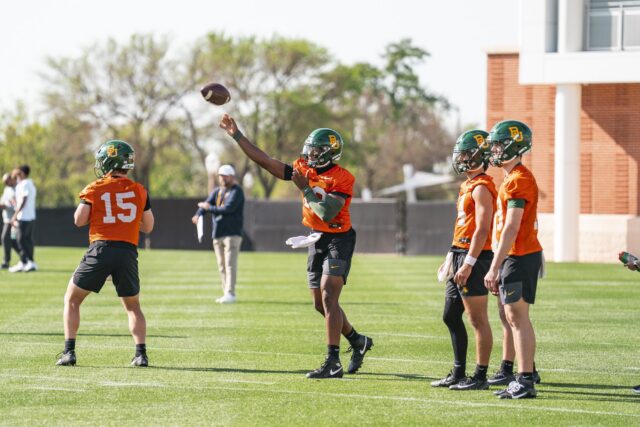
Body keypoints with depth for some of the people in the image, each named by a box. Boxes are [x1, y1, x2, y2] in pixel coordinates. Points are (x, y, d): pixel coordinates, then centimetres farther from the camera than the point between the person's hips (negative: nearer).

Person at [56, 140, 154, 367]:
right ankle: (141, 353, 4)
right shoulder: (139, 190, 9)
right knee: (133, 306, 20)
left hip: (101, 249, -2)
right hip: (128, 252, 2)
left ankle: (69, 351, 2)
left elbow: (79, 220, -4)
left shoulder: (95, 189, 1)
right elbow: (148, 226, 13)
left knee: (72, 300, 12)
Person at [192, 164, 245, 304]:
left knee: (230, 264, -14)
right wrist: (198, 215, -17)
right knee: (222, 266, 8)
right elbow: (206, 204, 4)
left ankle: (230, 294, -19)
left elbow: (228, 208, -18)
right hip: (217, 234, 7)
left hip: (232, 233, -7)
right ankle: (226, 294, 12)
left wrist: (210, 208, -10)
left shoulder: (236, 191, -4)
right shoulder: (217, 191, 17)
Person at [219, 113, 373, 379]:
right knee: (321, 304, 12)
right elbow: (265, 161, 4)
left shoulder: (342, 179, -17)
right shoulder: (304, 169, 3)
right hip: (316, 240, 8)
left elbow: (328, 213, -27)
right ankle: (357, 341, 33)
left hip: (338, 239, -8)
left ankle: (333, 363, -20)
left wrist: (306, 188, -21)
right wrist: (236, 135, 2)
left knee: (328, 298, -18)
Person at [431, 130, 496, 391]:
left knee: (478, 319, -5)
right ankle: (458, 374, 21)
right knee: (451, 317, 14)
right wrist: (454, 259, 23)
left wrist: (468, 264, -22)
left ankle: (480, 377, -2)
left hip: (473, 257, -11)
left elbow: (481, 230, -19)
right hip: (460, 256, 11)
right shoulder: (468, 186, 17)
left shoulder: (481, 188, -14)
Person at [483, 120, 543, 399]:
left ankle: (525, 382, -9)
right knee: (514, 318, 12)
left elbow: (511, 229, -20)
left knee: (518, 317, -9)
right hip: (516, 257, 10)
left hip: (520, 257, -10)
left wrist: (494, 268, -20)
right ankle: (522, 380, 15)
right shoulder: (512, 179, 16)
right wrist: (499, 267, 21)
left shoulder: (519, 180, -16)